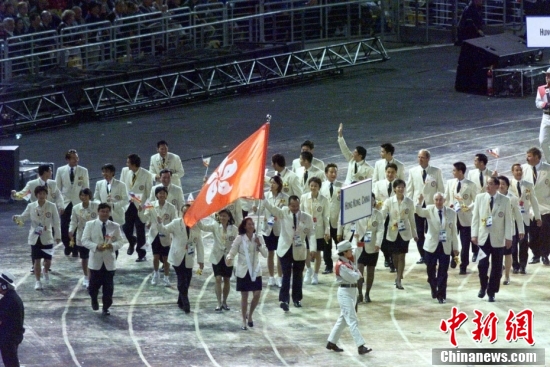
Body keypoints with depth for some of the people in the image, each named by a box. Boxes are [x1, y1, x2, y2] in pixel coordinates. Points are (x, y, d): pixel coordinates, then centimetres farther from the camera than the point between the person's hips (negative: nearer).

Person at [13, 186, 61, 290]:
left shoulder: (51, 206, -7)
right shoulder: (31, 206, -3)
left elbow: (56, 222, -2)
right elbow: (23, 217, 2)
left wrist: (58, 236, -1)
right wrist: (17, 218, -22)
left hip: (47, 238, 0)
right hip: (35, 237, 0)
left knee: (48, 260, 4)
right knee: (37, 260, 1)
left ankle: (46, 270, 39)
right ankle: (38, 281, 11)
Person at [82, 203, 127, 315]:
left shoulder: (115, 226, 3)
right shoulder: (90, 225, -1)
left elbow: (121, 241, 5)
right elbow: (85, 241, -3)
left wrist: (113, 245, -17)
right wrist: (96, 246, -20)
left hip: (109, 261, 1)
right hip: (95, 260, -1)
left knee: (108, 287, 3)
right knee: (94, 284, 4)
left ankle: (106, 308, 14)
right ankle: (94, 299, 36)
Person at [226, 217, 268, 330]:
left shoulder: (259, 238, 2)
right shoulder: (239, 239, -5)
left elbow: (265, 254, 1)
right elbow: (232, 252, -7)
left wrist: (259, 245, -14)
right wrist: (229, 258, -29)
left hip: (255, 270, 2)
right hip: (243, 270, -2)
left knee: (257, 294, -6)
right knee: (244, 296, 2)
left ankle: (250, 315, 19)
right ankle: (244, 321, 14)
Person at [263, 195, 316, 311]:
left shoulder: (307, 218, -1)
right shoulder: (283, 213, -1)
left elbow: (311, 234, -2)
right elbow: (270, 207, -12)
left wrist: (313, 248, -15)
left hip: (299, 251, 2)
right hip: (285, 250, -1)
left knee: (298, 276, 11)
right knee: (286, 275, -10)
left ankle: (297, 299, 24)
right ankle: (284, 300, -16)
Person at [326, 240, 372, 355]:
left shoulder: (350, 262, 12)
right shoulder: (341, 266, -18)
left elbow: (357, 275, 11)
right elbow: (352, 277, -20)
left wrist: (357, 274, -10)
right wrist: (358, 275, -1)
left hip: (352, 292, 10)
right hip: (345, 293, -10)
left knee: (343, 319, 16)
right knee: (352, 320, -12)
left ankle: (331, 342, 26)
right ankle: (360, 346, -16)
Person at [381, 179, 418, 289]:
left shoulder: (409, 202, -3)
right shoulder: (389, 201, -5)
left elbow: (411, 218, 5)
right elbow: (382, 215, -9)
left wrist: (414, 234, 9)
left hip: (404, 233, -1)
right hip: (393, 232, 1)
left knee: (401, 256, -4)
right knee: (395, 256, 12)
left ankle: (398, 280, -1)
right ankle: (399, 275, 36)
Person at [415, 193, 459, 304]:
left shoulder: (451, 213, 1)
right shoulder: (429, 210, -1)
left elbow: (454, 231, 4)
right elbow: (419, 212, -22)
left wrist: (455, 248, 4)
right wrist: (420, 202, -42)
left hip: (445, 247, 0)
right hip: (431, 246, 0)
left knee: (443, 273, -2)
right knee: (430, 271, 10)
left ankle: (441, 295, 7)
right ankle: (434, 289, 35)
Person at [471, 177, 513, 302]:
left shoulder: (505, 200, -2)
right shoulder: (480, 198, 3)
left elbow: (508, 220, 0)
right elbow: (475, 217, 5)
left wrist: (508, 237, -4)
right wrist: (474, 234, -1)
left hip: (498, 239, -1)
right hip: (483, 237, 1)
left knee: (496, 267, 4)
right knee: (482, 264, -6)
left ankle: (491, 292, 14)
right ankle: (483, 287, 18)